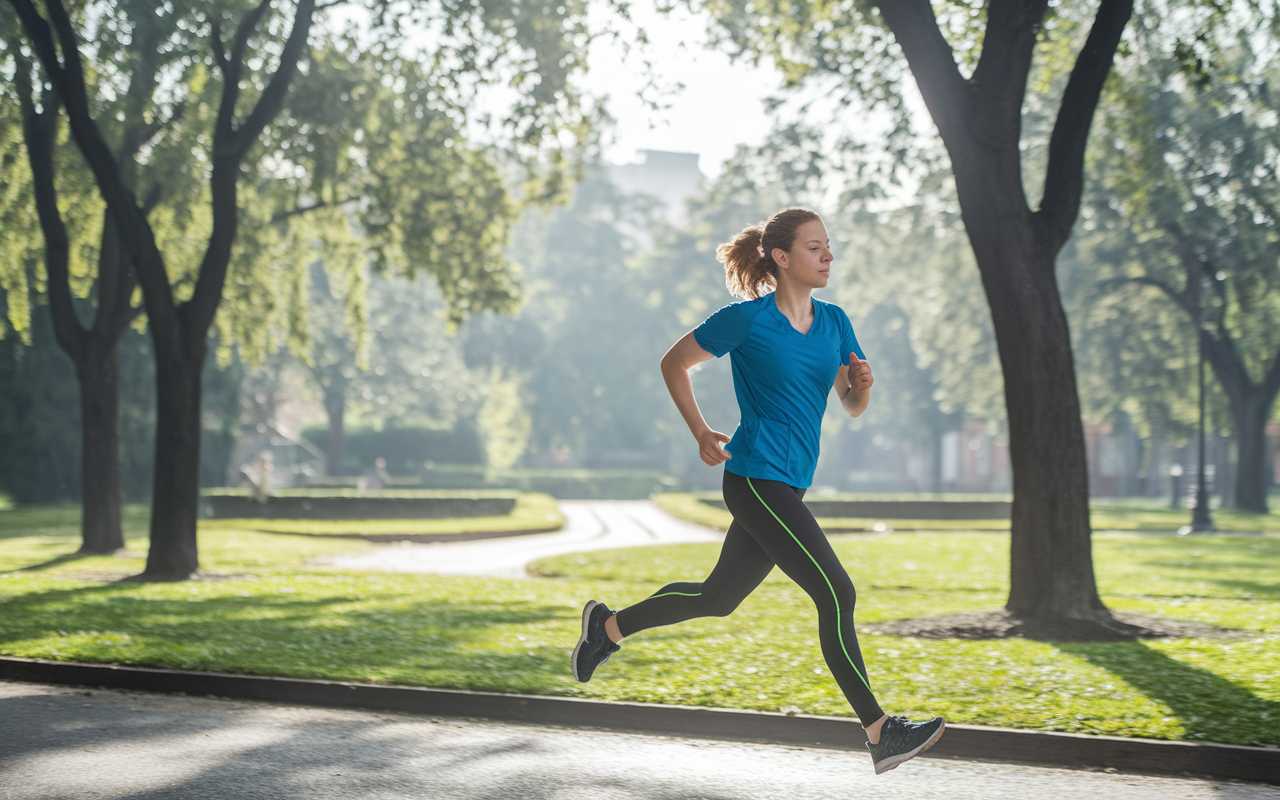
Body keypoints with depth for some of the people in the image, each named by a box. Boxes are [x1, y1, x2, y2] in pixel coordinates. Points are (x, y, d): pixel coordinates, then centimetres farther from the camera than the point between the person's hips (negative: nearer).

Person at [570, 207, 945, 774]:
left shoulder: (833, 322, 9)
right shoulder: (747, 320, -9)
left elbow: (852, 407, 14)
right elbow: (674, 364, 3)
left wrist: (861, 384, -9)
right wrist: (701, 435, -2)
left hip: (787, 486, 8)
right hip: (755, 478, -8)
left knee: (717, 599, 18)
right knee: (835, 593, -14)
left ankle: (609, 626, 37)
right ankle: (880, 734, -11)